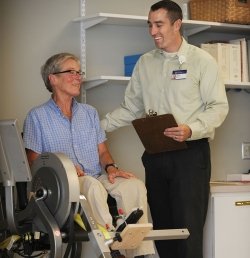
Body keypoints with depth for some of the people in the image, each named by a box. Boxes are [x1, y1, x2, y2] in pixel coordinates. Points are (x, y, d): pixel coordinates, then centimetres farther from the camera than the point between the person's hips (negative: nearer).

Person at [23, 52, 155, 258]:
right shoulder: (37, 116, 7)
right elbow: (33, 161, 2)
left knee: (134, 185, -26)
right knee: (93, 186, -39)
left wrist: (110, 167, -3)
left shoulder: (90, 113, 23)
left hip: (98, 178, 5)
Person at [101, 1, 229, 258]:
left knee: (188, 226, -8)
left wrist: (191, 129, -21)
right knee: (162, 224, 8)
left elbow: (218, 106, -6)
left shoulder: (201, 60, -2)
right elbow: (130, 108, 15)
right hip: (155, 154, 5)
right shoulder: (144, 63, 12)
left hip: (190, 152, -5)